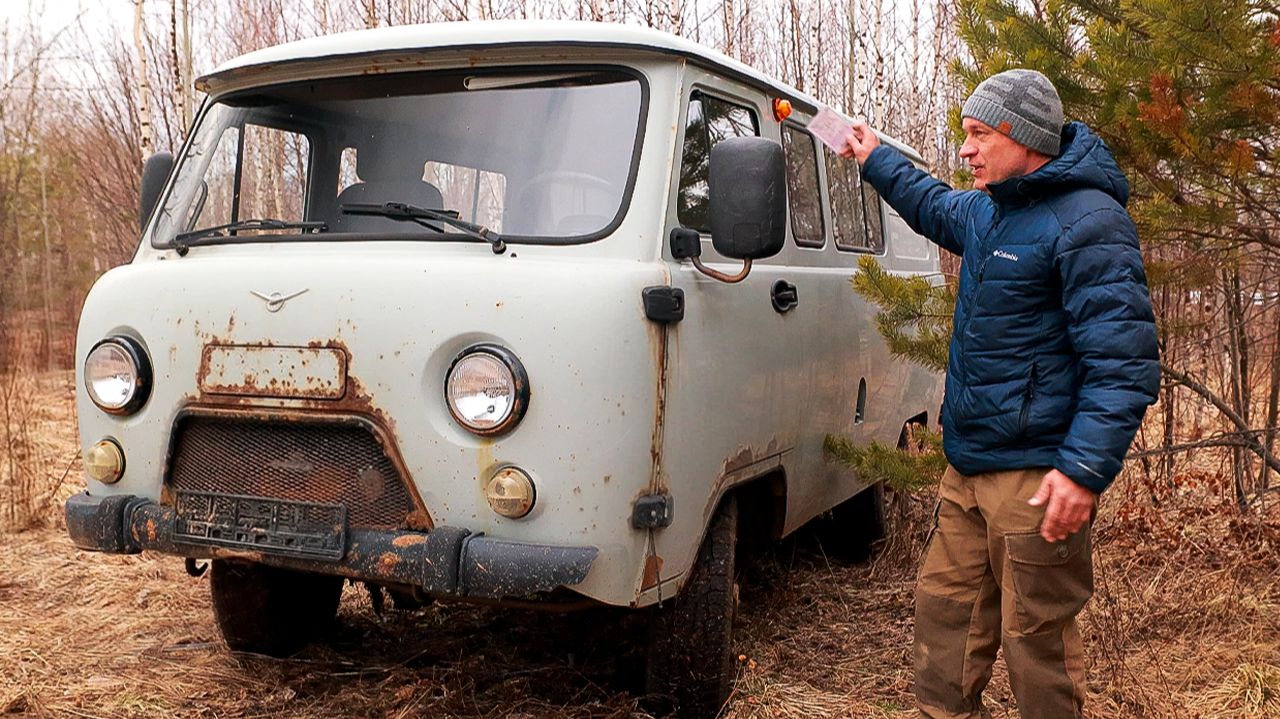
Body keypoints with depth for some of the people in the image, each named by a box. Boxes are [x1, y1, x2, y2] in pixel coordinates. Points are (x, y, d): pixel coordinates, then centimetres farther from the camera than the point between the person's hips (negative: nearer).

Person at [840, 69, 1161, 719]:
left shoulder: (1088, 222, -15)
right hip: (967, 467, 9)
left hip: (1036, 477, -9)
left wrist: (1086, 469, -27)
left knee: (1036, 637, 0)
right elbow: (935, 207, 40)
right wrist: (876, 160, 44)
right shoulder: (987, 212, 13)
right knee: (944, 604, 14)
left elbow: (1125, 364, -20)